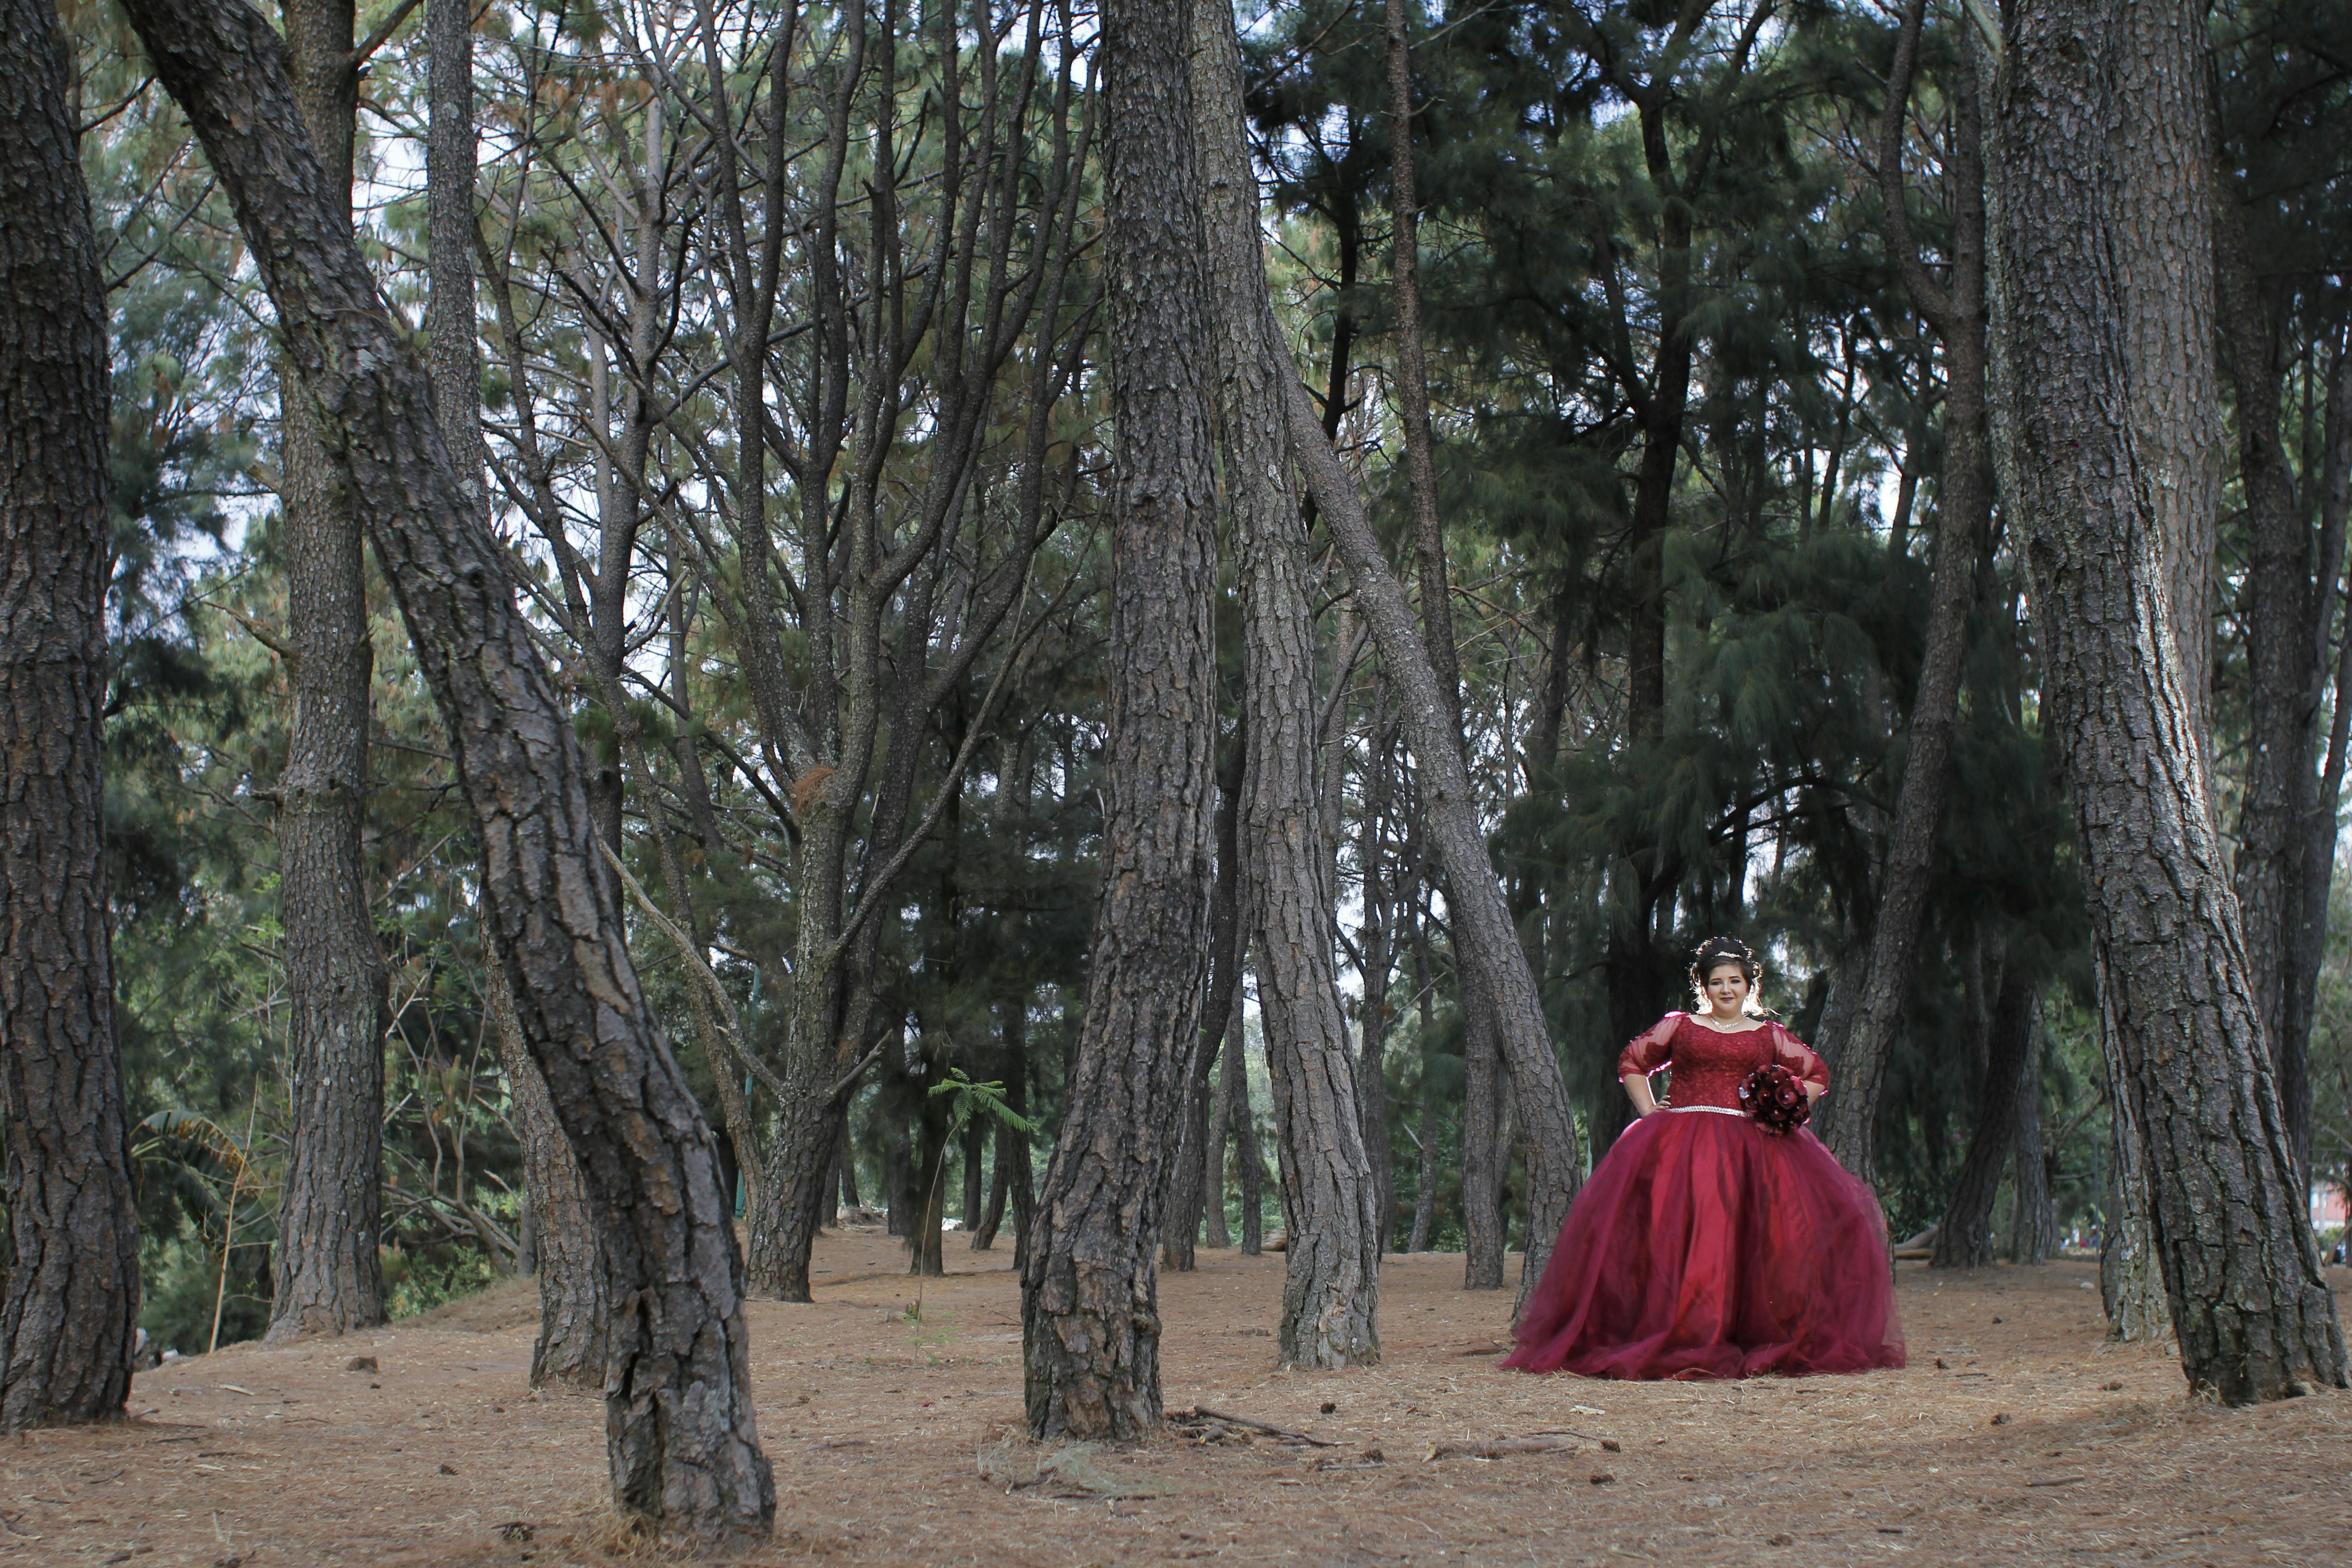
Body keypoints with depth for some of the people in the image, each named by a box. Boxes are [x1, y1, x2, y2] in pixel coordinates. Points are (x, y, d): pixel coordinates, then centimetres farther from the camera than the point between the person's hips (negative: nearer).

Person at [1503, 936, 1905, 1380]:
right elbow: (1632, 1063, 20)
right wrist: (1651, 1113, 8)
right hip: (1681, 1143, -1)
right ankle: (1677, 1340, -17)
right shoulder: (1678, 1026, 14)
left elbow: (1817, 1075, 22)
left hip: (1749, 1147, 1)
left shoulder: (1769, 1036, 16)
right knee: (1677, 1237, -15)